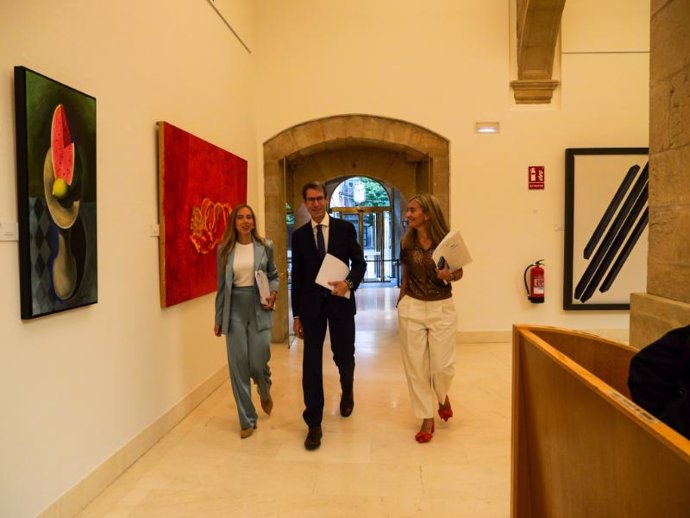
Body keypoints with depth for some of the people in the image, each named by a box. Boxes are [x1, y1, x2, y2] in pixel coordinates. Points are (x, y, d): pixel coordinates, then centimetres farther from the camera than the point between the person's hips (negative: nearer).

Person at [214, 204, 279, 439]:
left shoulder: (265, 246, 2)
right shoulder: (224, 249, 3)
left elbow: (273, 274, 13)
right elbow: (221, 285, 7)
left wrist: (273, 293, -8)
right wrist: (219, 318, 8)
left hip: (259, 308, -1)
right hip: (235, 310, 1)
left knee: (259, 363, -2)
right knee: (238, 365, 2)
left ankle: (265, 393, 35)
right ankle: (247, 420, 17)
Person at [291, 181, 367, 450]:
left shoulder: (345, 228, 2)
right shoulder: (299, 235, 6)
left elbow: (360, 262, 4)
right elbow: (297, 275, 8)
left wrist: (349, 283, -17)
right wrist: (296, 314, 7)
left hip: (340, 301, 0)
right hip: (311, 304, 1)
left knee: (344, 355, 10)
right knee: (311, 362, -1)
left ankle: (347, 392, 45)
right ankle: (314, 424, 9)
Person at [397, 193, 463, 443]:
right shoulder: (407, 243, 2)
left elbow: (459, 272, 3)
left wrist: (448, 275, -19)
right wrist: (400, 302, 10)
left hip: (442, 308, -2)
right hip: (412, 308, 3)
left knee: (442, 365, 0)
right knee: (416, 366, 4)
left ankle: (443, 396, 35)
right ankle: (427, 419, 20)